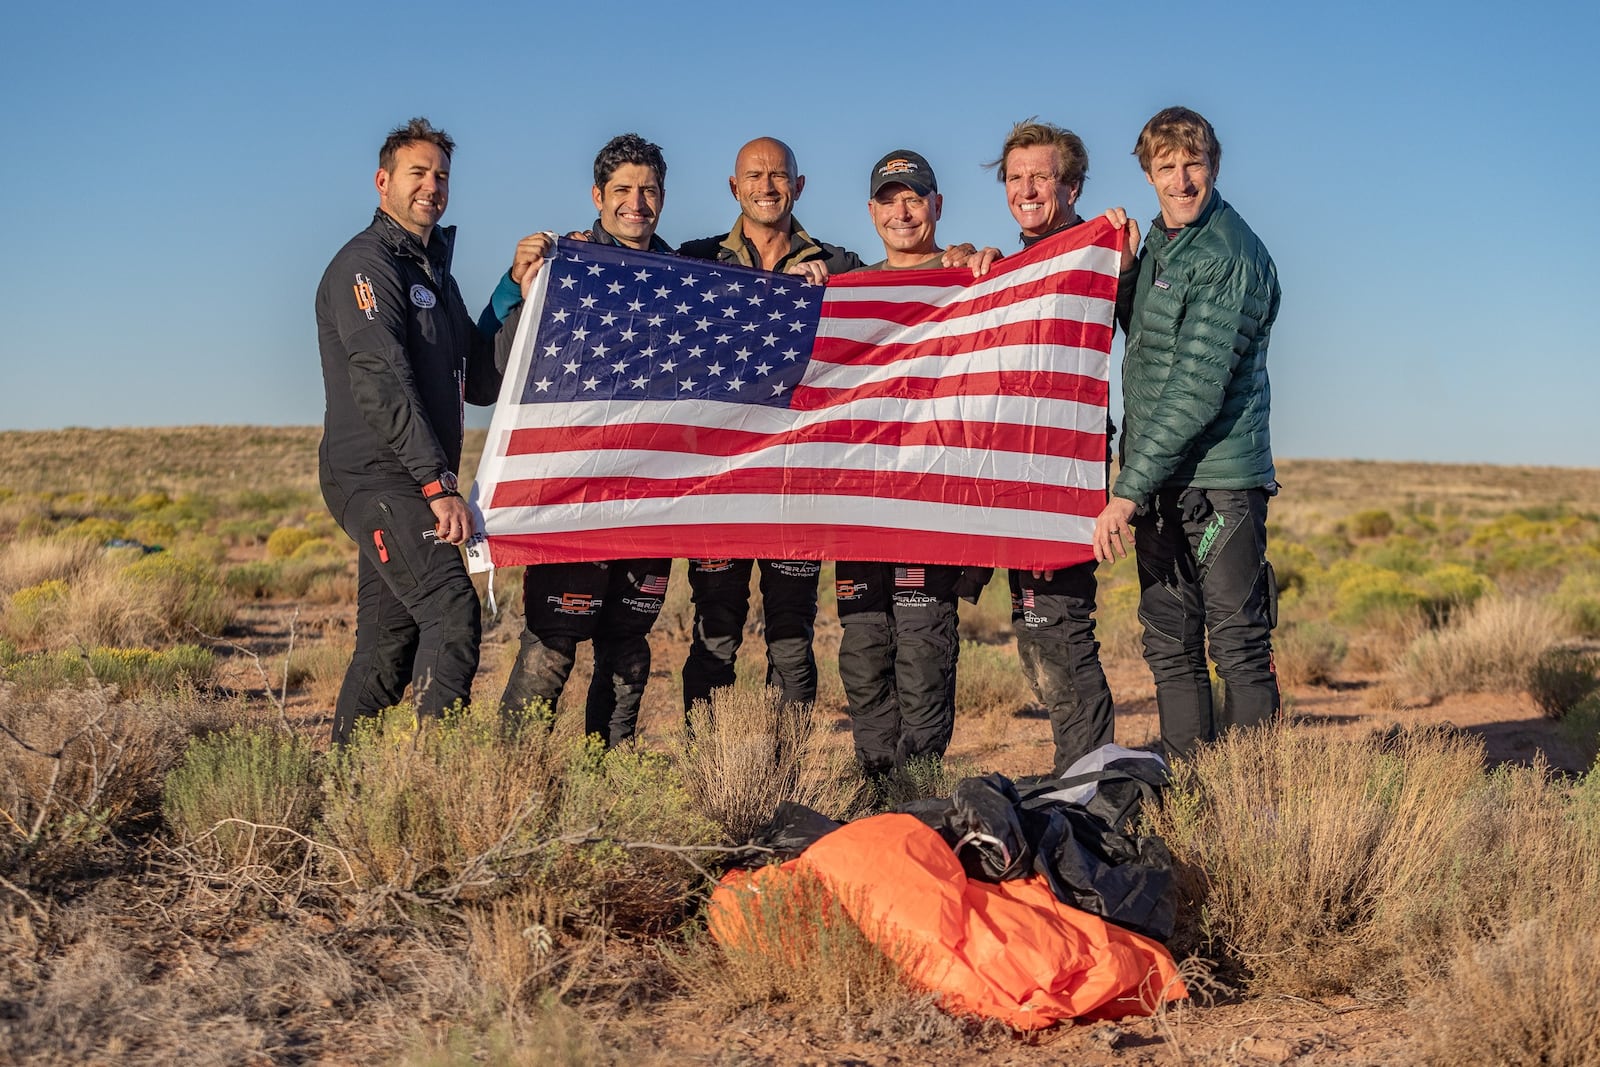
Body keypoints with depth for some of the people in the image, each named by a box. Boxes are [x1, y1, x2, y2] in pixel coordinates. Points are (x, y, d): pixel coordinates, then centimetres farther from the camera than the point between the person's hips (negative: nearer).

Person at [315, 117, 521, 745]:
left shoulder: (434, 272, 22)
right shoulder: (366, 265, -6)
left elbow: (482, 383, 18)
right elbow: (382, 383, -18)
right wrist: (439, 484, -24)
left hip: (416, 485, 9)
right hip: (374, 477, -9)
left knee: (389, 645, 9)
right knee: (451, 610, -21)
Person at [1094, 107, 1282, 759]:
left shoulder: (1230, 255, -13)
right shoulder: (1158, 240, 14)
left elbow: (1197, 387, -20)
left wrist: (1126, 490, -23)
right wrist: (1125, 267, 6)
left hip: (1220, 476, -8)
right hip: (1160, 480, 8)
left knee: (1239, 645, -1)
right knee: (1169, 646, 10)